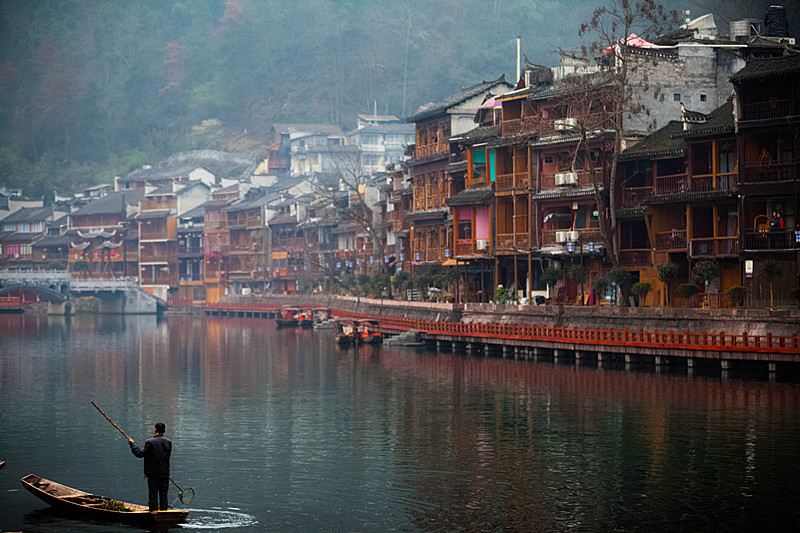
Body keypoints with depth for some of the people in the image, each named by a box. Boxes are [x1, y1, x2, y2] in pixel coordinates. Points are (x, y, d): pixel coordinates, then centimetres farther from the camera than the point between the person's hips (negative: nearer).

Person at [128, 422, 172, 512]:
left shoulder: (150, 442, -12)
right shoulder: (168, 442, 1)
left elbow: (140, 454, -11)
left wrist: (132, 444, 1)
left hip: (153, 475, -3)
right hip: (165, 474, 3)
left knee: (153, 495, 3)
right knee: (163, 495, 9)